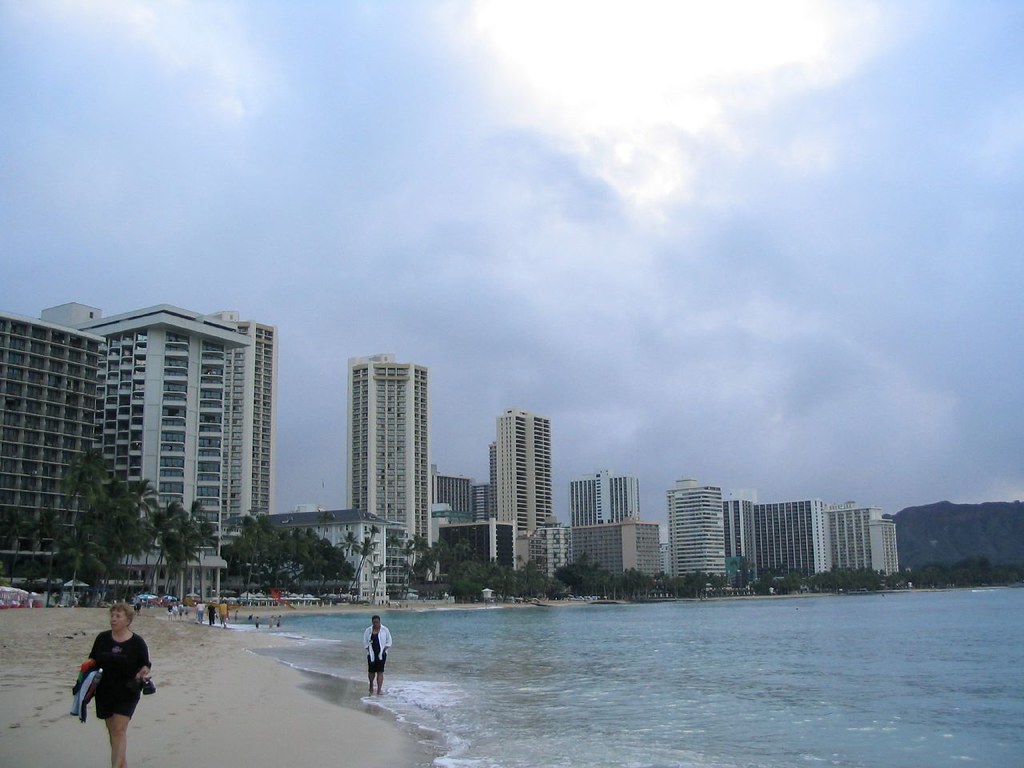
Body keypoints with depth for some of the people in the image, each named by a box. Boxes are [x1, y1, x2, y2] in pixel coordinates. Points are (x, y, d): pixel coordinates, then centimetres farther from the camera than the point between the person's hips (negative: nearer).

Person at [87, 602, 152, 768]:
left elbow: (146, 665, 1)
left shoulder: (137, 642, -6)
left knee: (119, 730, -12)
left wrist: (143, 672, -20)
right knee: (111, 730, 12)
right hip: (104, 692, 4)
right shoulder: (102, 638, 2)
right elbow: (92, 661, 11)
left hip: (127, 693, -4)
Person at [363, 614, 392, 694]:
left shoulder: (385, 630, 1)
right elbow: (365, 642, 6)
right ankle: (371, 684, 33)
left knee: (380, 672, -6)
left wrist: (384, 650, -8)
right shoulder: (368, 630, 3)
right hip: (371, 654, 1)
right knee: (371, 671, 4)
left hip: (381, 654, -1)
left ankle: (379, 689, -5)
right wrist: (369, 650, -6)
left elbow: (389, 642, 4)